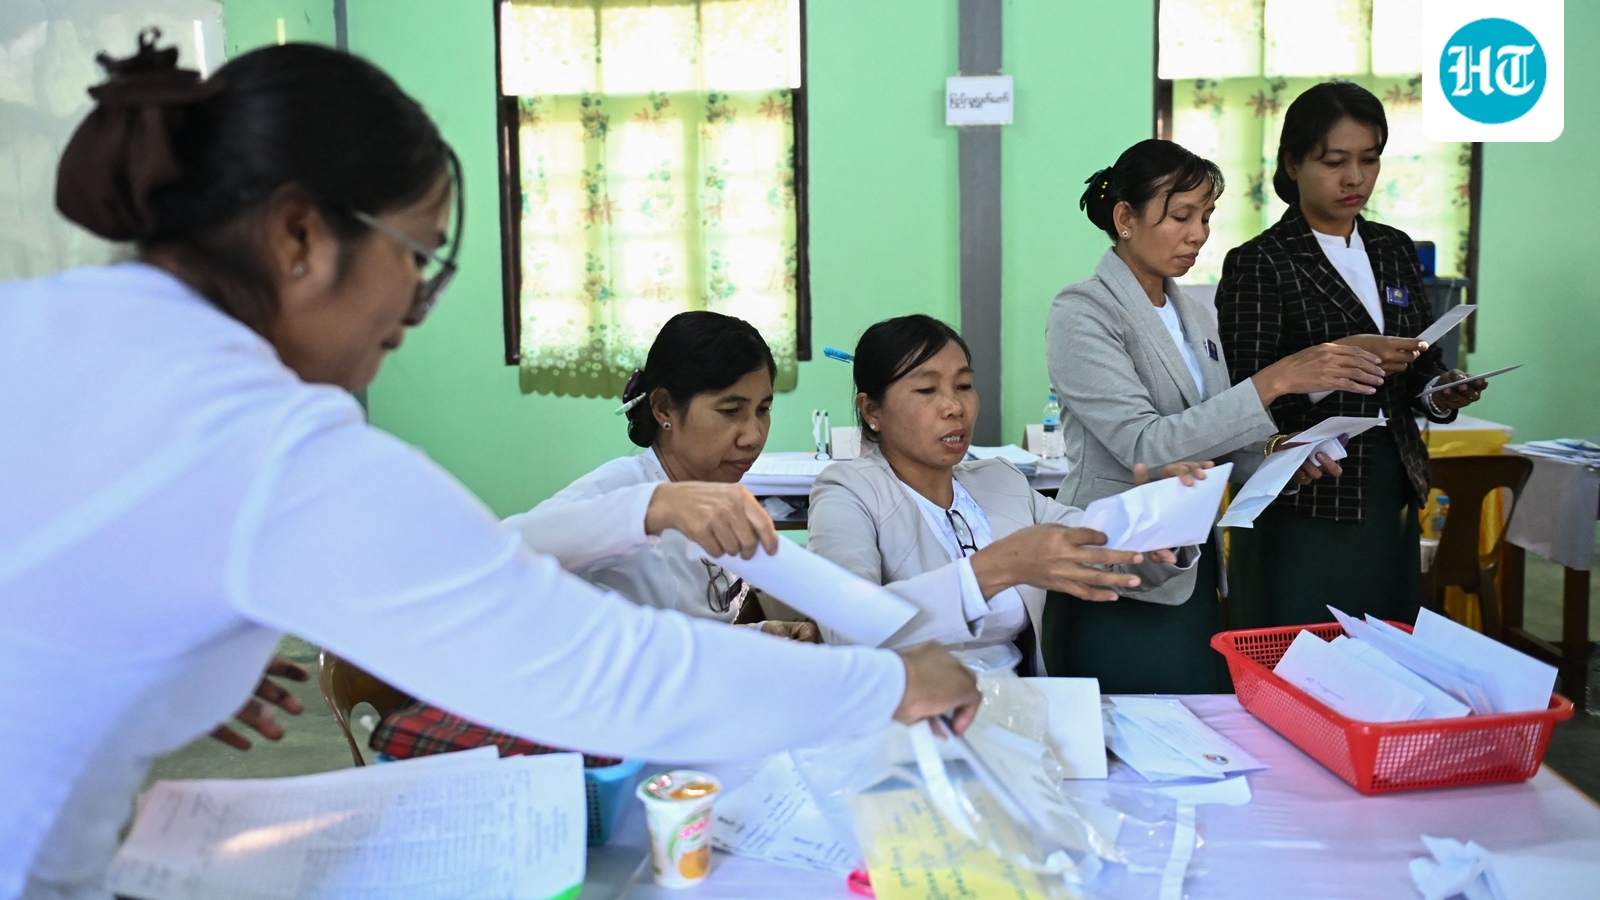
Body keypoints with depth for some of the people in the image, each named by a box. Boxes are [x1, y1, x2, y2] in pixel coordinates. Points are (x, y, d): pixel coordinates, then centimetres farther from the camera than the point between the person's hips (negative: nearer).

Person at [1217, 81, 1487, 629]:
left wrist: (1440, 393, -3)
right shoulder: (1258, 264, -7)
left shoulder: (1395, 250, 12)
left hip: (1391, 497, 6)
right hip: (1302, 508, -5)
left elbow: (1421, 361, 18)